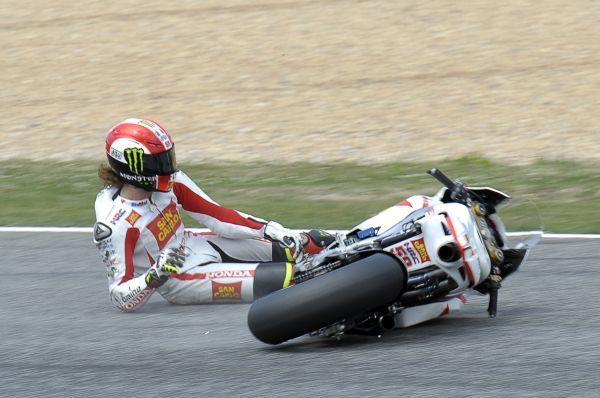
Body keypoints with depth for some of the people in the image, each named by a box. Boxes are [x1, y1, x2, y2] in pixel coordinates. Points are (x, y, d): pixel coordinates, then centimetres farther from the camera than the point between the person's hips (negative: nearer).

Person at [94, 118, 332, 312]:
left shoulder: (170, 181, -10)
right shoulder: (114, 226, -29)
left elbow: (216, 216, -2)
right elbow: (121, 298, -25)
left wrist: (271, 230, -10)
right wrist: (155, 276, -43)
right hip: (181, 280, -7)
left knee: (293, 245, 5)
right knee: (285, 276, -20)